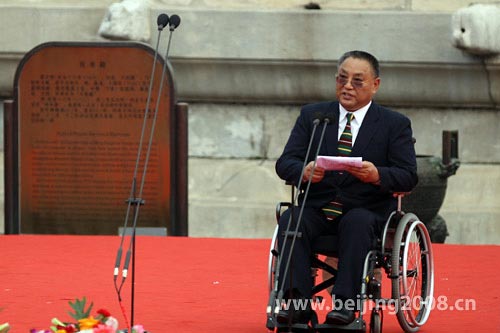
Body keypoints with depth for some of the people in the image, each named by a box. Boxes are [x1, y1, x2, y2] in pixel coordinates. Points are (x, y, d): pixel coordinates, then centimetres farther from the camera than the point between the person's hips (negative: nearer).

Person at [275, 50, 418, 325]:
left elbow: (409, 177, -4)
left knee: (357, 222, -36)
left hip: (368, 212, -2)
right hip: (317, 208, 2)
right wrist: (304, 171, -21)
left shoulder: (395, 124, 6)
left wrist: (377, 175, -26)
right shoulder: (312, 115, 13)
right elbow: (284, 163, 4)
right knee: (290, 218, -29)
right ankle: (296, 302, -37)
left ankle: (345, 304, -42)